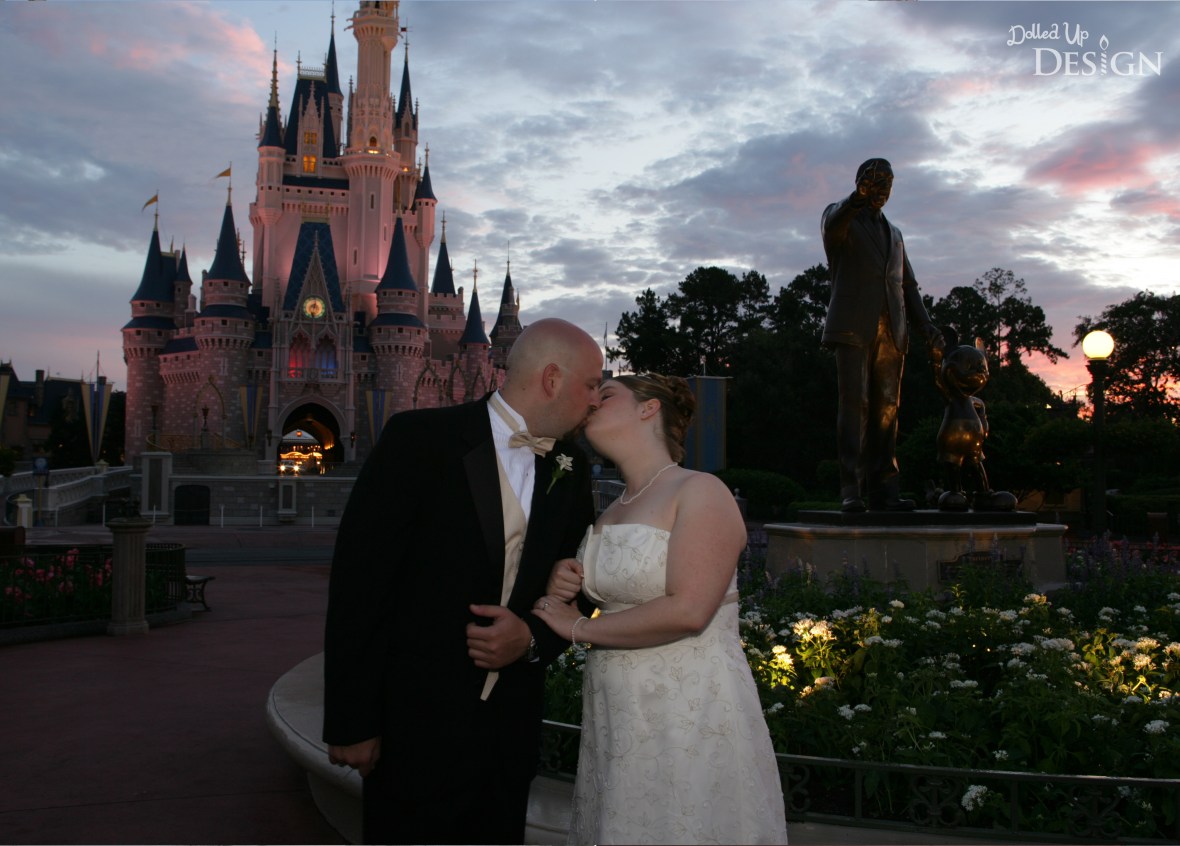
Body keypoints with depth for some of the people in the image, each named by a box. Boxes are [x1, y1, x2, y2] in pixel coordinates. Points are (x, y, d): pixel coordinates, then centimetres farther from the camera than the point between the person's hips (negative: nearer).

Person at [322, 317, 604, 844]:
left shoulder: (570, 470, 5)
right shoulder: (418, 440, -11)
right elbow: (358, 582, -12)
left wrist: (534, 639, -10)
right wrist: (350, 722, -13)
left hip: (512, 729, 5)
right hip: (416, 723, -5)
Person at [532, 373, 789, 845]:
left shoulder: (701, 492, -10)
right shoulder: (609, 514, 14)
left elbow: (687, 611, -22)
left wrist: (579, 627, -12)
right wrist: (562, 591, 2)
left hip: (690, 720, -7)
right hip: (617, 724, 7)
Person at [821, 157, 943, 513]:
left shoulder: (894, 233, 28)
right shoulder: (839, 215, 10)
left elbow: (908, 285, 24)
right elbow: (833, 226, -16)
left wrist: (924, 323, 6)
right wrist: (857, 197, -37)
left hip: (891, 332, 5)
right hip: (854, 327, -5)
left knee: (887, 409, -1)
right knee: (854, 403, -13)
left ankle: (882, 489, 0)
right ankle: (851, 489, -16)